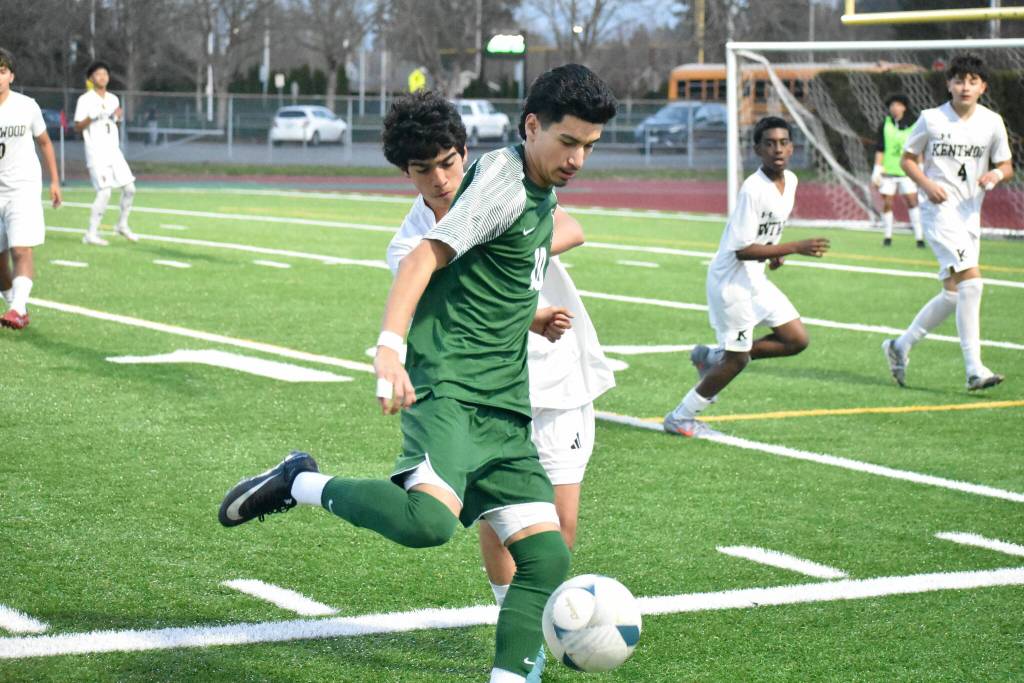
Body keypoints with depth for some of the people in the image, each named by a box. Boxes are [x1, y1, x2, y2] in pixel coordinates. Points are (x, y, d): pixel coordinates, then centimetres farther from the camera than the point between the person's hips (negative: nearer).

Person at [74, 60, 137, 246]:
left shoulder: (113, 99, 13)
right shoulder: (85, 99, -5)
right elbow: (77, 127, -7)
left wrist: (119, 117, 1)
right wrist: (92, 117, -23)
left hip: (114, 152, 7)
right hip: (96, 154, -7)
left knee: (129, 188, 4)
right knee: (105, 191, -14)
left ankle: (122, 225, 23)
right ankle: (91, 234, -7)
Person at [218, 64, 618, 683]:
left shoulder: (541, 195, 18)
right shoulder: (503, 181, -9)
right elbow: (425, 258, -20)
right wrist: (391, 346, -31)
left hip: (504, 411, 9)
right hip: (448, 389, -9)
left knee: (546, 555, -2)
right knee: (428, 520, -32)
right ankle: (300, 484, -9)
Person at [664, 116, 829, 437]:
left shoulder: (790, 181, 2)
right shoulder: (752, 190, -24)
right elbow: (742, 250, -26)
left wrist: (774, 251, 4)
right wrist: (796, 248, -29)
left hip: (756, 279, 8)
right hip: (731, 279, -8)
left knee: (797, 340, 6)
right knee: (737, 359, -2)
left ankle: (712, 357, 17)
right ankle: (681, 417, 14)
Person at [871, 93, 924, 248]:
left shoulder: (913, 126, 2)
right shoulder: (884, 126, 3)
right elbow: (879, 149, 3)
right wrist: (877, 170, -2)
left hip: (906, 171, -1)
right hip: (888, 171, 1)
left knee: (912, 200, -10)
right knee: (887, 203, 2)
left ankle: (919, 236, -7)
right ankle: (888, 236, 16)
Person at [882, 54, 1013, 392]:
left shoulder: (992, 122, 5)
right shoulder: (931, 119, -3)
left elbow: (1007, 165, 12)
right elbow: (907, 158, 7)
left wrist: (997, 174, -12)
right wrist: (927, 183, -11)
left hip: (970, 213, 5)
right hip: (940, 209, -5)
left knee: (953, 293, 8)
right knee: (971, 280, -21)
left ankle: (900, 346, 28)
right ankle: (974, 369, -21)